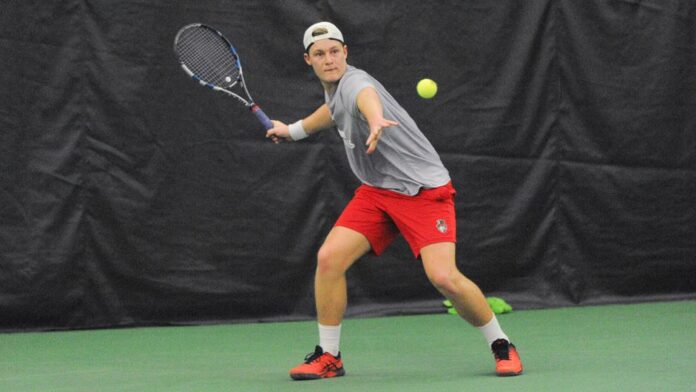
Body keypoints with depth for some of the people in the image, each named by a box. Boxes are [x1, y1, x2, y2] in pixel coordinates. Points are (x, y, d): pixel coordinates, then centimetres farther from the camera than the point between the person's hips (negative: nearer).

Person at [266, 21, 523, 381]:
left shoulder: (354, 82, -21)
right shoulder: (334, 91, 8)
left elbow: (366, 99, -48)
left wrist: (376, 123, -71)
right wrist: (292, 130, 44)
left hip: (424, 189, -8)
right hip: (377, 191, 8)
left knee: (444, 277, -21)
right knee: (329, 257, -10)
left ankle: (501, 346, 2)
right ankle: (328, 357, 3)